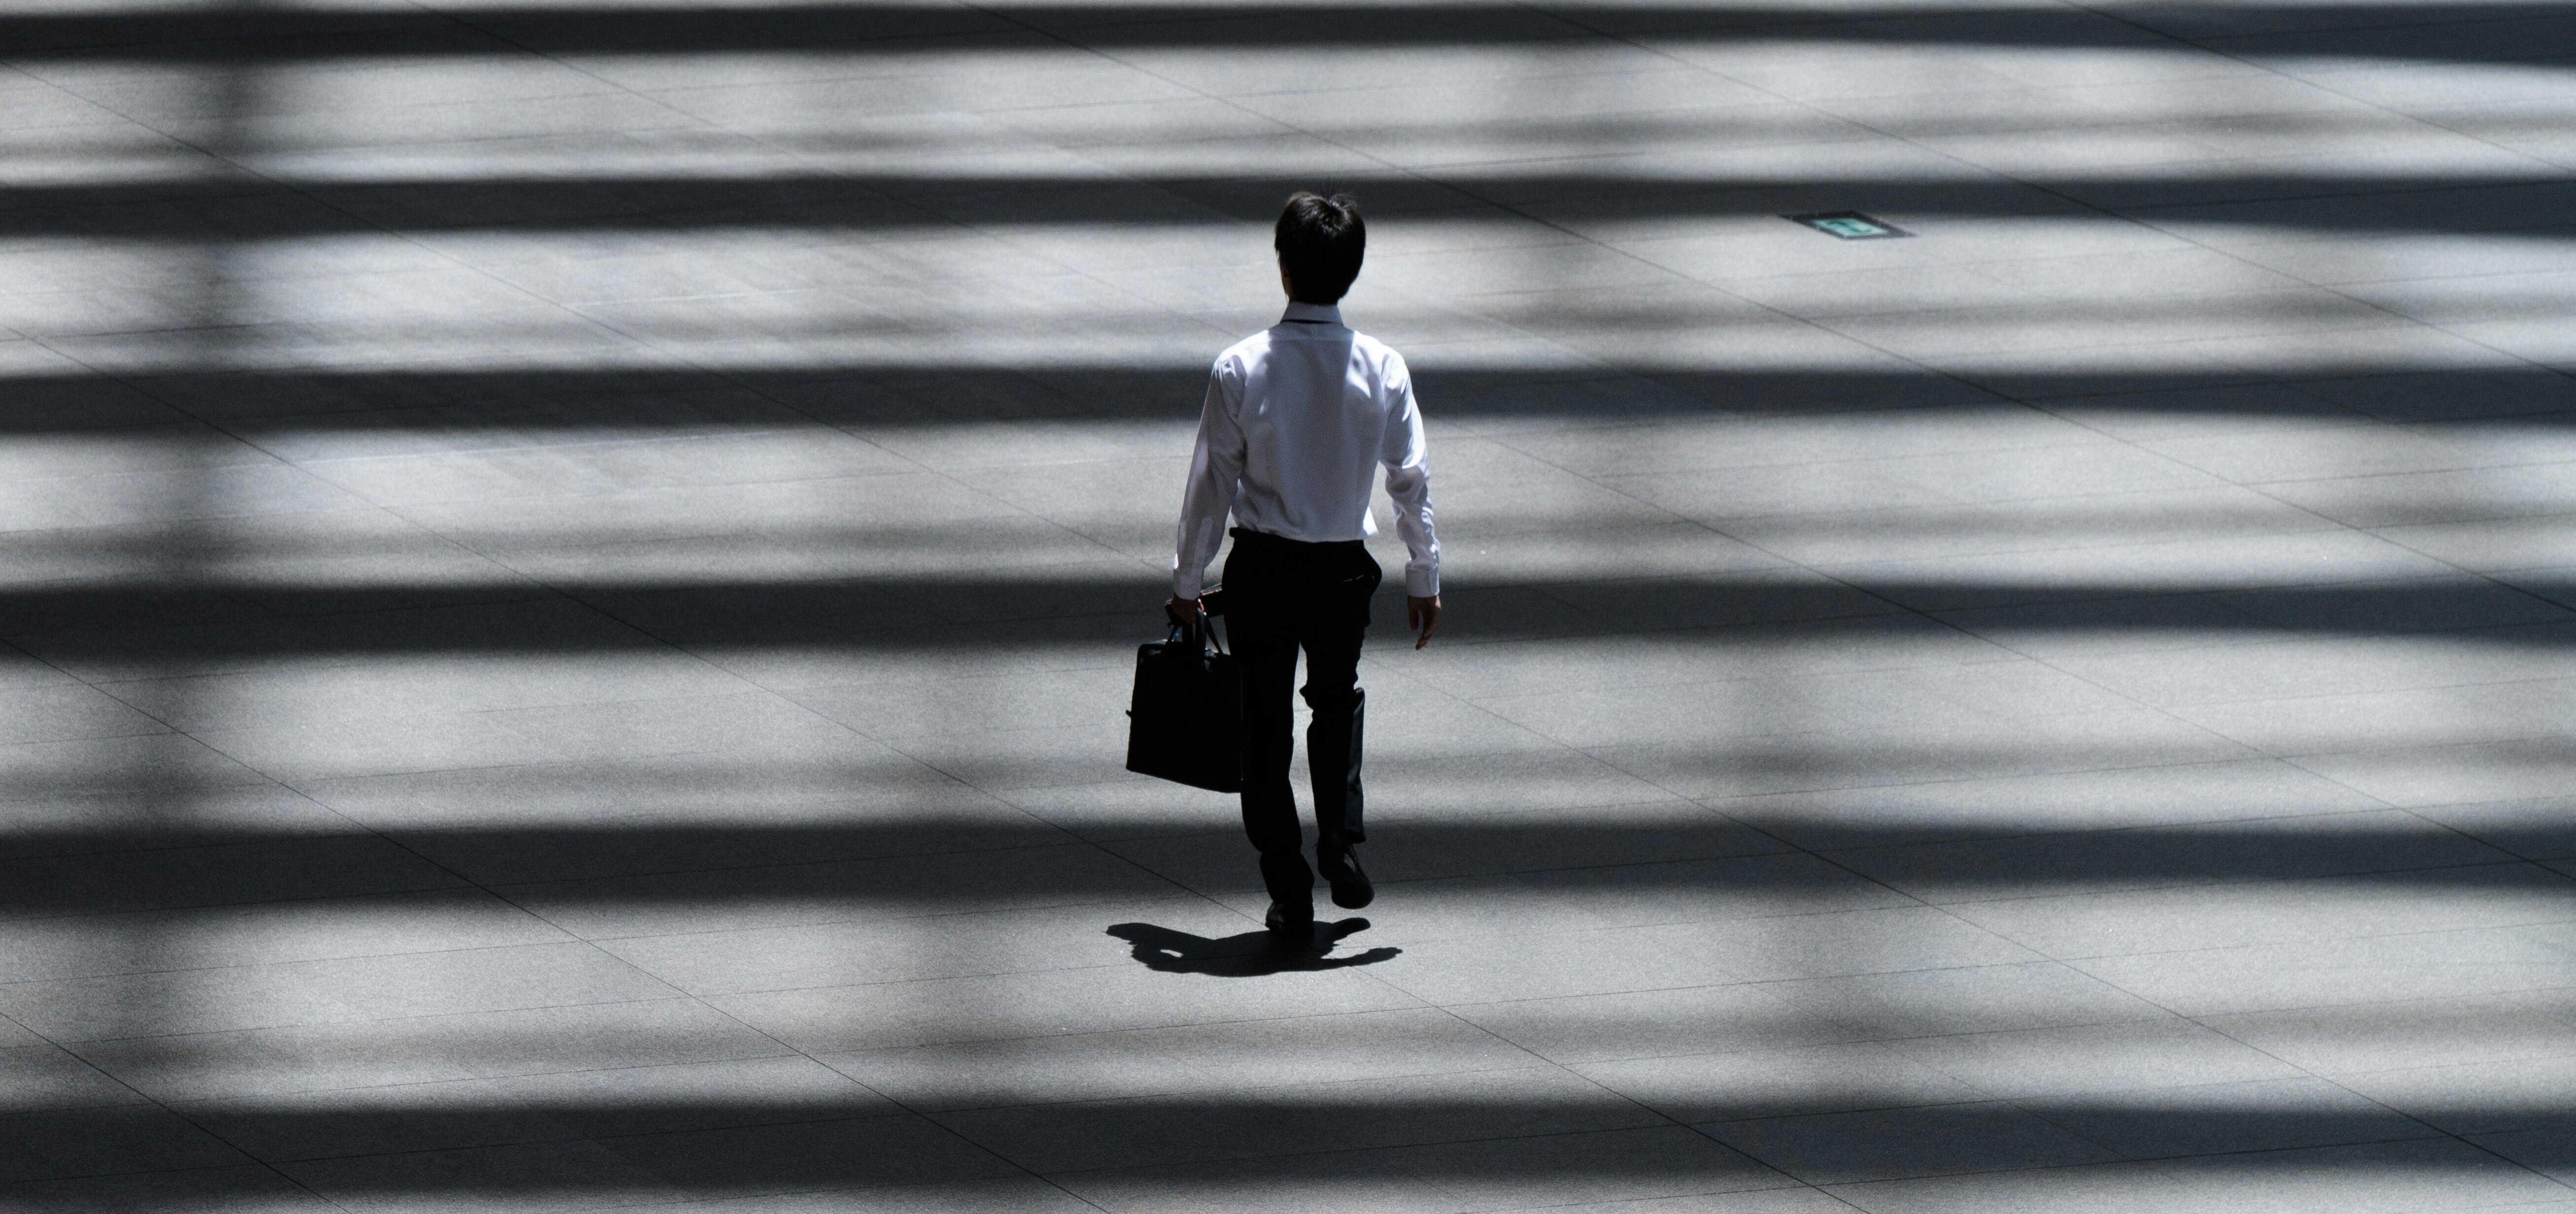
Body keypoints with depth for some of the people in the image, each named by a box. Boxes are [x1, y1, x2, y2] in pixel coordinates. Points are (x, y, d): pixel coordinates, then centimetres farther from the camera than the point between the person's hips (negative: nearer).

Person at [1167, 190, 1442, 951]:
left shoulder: (1241, 368, -13)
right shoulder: (1382, 368, -9)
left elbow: (1211, 480, -7)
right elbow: (1412, 481, -5)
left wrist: (1187, 581, 3)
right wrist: (1423, 578, 6)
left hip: (1260, 570, -2)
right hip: (1345, 570, 2)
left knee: (1266, 727, 10)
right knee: (1338, 702, 27)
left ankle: (1290, 895, 9)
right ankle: (1341, 843, 13)